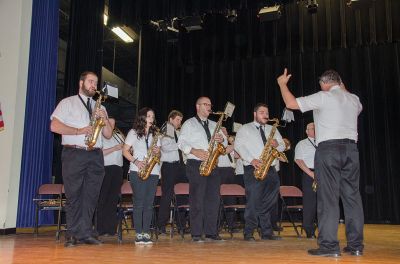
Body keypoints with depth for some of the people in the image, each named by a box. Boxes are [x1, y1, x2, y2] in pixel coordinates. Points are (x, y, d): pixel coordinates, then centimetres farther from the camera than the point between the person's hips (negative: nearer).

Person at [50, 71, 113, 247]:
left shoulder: (100, 108, 22)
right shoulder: (68, 103, 10)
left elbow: (108, 134, 15)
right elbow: (54, 126, -3)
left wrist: (104, 118, -2)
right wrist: (78, 131, -12)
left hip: (95, 156, 4)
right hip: (74, 154, -4)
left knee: (91, 196, 2)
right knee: (73, 195, -3)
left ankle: (86, 234, 7)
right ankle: (73, 235, 4)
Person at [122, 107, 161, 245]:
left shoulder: (155, 134, 19)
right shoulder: (133, 132, 6)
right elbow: (125, 151, 2)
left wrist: (157, 152, -4)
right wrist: (135, 161, -12)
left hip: (153, 172, 4)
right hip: (138, 172, -4)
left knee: (149, 204, 2)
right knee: (139, 203, -7)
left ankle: (146, 233, 6)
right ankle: (139, 234, -3)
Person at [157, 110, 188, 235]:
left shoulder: (178, 133, 22)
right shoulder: (164, 132, 0)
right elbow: (165, 147, -15)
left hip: (180, 165, 7)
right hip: (169, 165, -7)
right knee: (167, 196, -5)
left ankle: (181, 224, 12)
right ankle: (162, 225, 1)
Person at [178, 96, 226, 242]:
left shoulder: (214, 125, 22)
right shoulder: (189, 123, 6)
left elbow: (224, 143, 21)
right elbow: (181, 142, -2)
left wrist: (222, 139, -2)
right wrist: (195, 151, -16)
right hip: (196, 165, -5)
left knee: (213, 199, 2)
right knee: (197, 200, -6)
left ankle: (211, 232, 10)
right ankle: (196, 234, 0)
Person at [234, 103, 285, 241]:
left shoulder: (273, 129, 23)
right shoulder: (244, 129, 8)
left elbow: (283, 146, 20)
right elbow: (238, 145, -4)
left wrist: (277, 144, -5)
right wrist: (252, 160, -17)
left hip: (271, 170, 5)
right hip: (253, 169, -5)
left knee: (268, 202, 4)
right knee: (253, 202, -8)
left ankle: (267, 232, 13)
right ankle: (248, 233, -1)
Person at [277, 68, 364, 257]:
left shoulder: (323, 97, -3)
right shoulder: (354, 99, 15)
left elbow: (291, 103, -5)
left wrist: (282, 84, 10)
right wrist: (343, 89, 41)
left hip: (329, 149, -6)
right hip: (351, 148, 6)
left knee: (328, 197, -6)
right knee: (352, 196, 7)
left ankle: (329, 245, -7)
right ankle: (355, 244, 10)